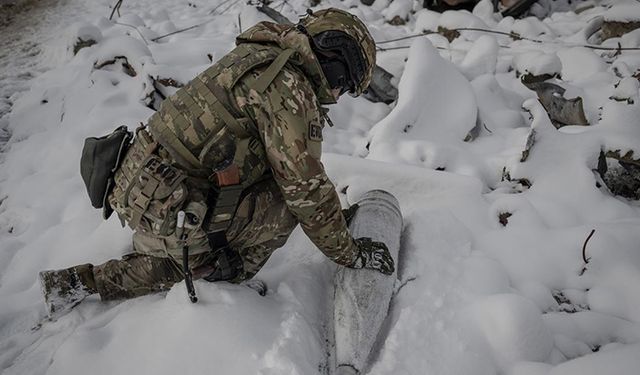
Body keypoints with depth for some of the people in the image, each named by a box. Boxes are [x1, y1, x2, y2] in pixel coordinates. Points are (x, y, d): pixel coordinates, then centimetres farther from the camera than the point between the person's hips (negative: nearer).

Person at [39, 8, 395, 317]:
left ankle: (85, 282, 25)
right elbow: (305, 188, -17)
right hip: (166, 210, -9)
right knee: (285, 205, -5)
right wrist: (349, 252, -3)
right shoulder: (289, 87, -17)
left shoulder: (257, 59, 14)